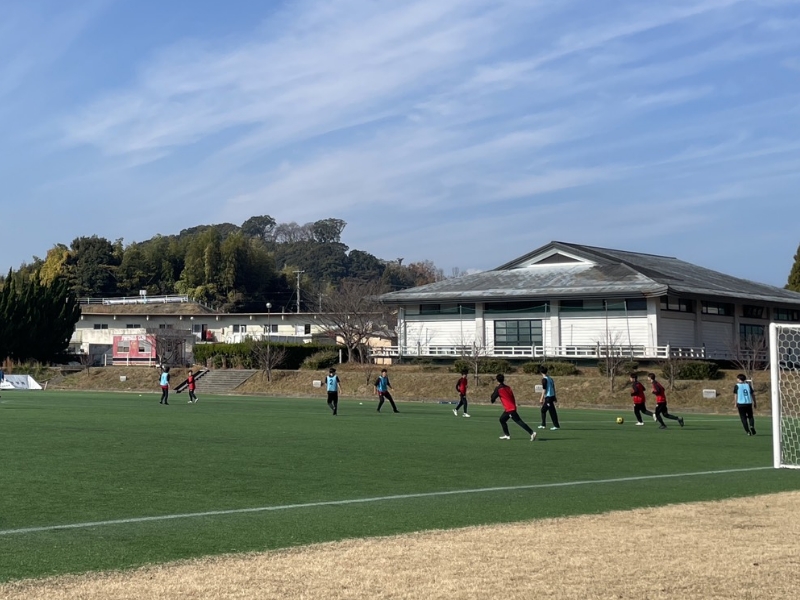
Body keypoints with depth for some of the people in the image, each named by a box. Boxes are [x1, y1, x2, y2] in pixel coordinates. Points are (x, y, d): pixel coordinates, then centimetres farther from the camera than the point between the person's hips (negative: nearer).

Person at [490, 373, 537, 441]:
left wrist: (491, 400, 21)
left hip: (509, 409, -8)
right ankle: (507, 435, 24)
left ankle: (532, 433, -19)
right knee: (502, 420, 21)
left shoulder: (498, 389, -6)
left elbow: (492, 399, -1)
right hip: (512, 407, 8)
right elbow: (512, 397, 13)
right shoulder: (507, 387, 13)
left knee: (519, 421, -12)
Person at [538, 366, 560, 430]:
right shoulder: (550, 378, 13)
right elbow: (553, 388, 17)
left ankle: (556, 425, -4)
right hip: (552, 396, 8)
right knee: (543, 410, 13)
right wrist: (555, 397, 23)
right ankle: (543, 425, 14)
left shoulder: (544, 379, -11)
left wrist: (541, 398, -14)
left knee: (552, 411, -4)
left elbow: (544, 389, -15)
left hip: (548, 397, -8)